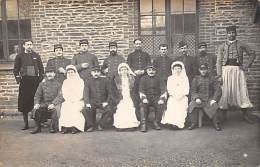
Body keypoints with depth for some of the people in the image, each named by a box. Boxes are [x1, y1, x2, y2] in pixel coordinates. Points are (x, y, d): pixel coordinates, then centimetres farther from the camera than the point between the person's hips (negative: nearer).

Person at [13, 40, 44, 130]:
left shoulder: (36, 56, 13)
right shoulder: (20, 56, 9)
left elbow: (41, 68, 13)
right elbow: (16, 69, 9)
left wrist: (41, 78, 1)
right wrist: (18, 79, -2)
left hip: (35, 80, 1)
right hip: (25, 81, -1)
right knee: (24, 103, -1)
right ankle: (26, 124, 7)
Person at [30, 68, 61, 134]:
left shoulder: (58, 84, 7)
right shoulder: (42, 83, 15)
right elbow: (37, 95, 8)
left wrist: (54, 104, -21)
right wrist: (36, 103, -13)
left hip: (54, 103, -2)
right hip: (44, 103, 2)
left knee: (55, 110, -34)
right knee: (36, 110, -25)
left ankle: (53, 128, -13)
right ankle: (38, 127, -5)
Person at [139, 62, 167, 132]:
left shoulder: (158, 78, 9)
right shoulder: (143, 79, 9)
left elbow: (163, 90, 1)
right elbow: (141, 90, 0)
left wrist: (162, 98, -17)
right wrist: (143, 98, -20)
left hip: (156, 97, 0)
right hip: (146, 97, 0)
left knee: (161, 105, -30)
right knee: (142, 105, -31)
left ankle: (156, 122, -15)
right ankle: (143, 124, -29)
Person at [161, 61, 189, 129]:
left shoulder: (185, 78, 17)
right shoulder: (170, 78, 18)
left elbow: (186, 89, 7)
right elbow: (169, 89, 8)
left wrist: (181, 95, -10)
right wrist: (174, 95, -9)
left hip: (182, 97, 0)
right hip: (173, 97, 0)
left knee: (181, 108, -27)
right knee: (172, 107, -28)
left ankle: (179, 123, -31)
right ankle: (173, 123, -35)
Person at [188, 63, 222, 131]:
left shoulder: (212, 78, 9)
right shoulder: (196, 79, 13)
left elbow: (218, 90, 1)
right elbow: (193, 90, 7)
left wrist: (214, 99, -13)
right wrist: (196, 98, -12)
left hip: (210, 99, -1)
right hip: (199, 99, 1)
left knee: (214, 106, -32)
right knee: (192, 105, -28)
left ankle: (216, 124, -12)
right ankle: (194, 123, -14)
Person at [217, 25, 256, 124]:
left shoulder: (241, 45, 10)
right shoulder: (222, 46, 8)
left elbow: (252, 54, 15)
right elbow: (219, 61, 3)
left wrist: (247, 65, 0)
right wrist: (219, 74, -7)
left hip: (238, 70, 0)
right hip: (226, 70, 0)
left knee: (241, 91, -2)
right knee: (225, 91, 0)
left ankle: (246, 115, 6)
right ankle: (223, 115, 10)